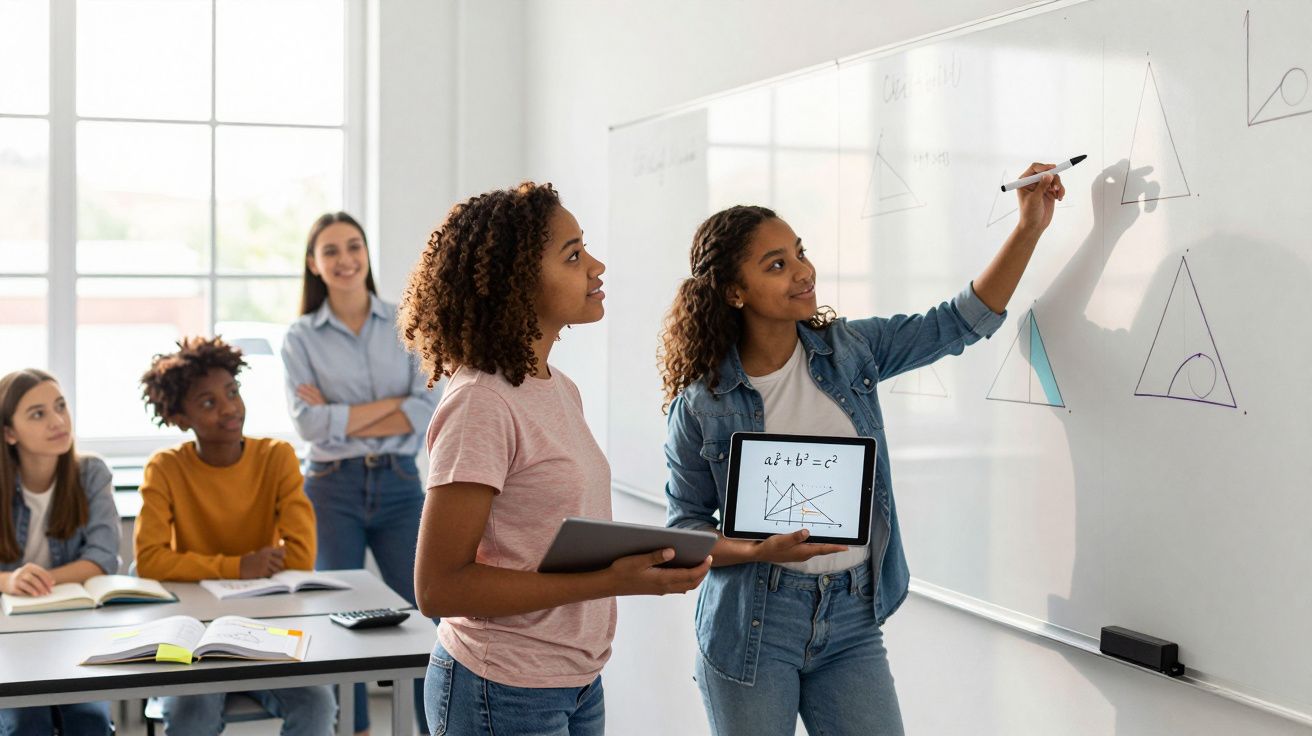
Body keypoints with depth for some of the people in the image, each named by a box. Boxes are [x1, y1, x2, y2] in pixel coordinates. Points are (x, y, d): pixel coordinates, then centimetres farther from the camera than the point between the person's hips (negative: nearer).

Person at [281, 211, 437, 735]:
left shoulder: (405, 325, 4)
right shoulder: (301, 337, 2)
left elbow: (428, 409, -7)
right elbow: (309, 423, -10)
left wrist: (342, 419, -12)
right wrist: (393, 402, -11)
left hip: (399, 484, 1)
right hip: (333, 489, 0)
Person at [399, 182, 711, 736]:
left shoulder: (558, 389, 7)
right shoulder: (481, 404, -18)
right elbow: (439, 587, -20)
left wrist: (637, 562, -4)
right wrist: (610, 582, -23)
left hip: (579, 684, 8)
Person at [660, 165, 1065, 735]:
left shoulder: (849, 350, 2)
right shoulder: (702, 404, -8)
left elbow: (964, 322, 6)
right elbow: (685, 528, -2)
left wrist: (1030, 228, -2)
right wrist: (762, 551, -20)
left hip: (853, 624, 3)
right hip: (751, 629, -3)